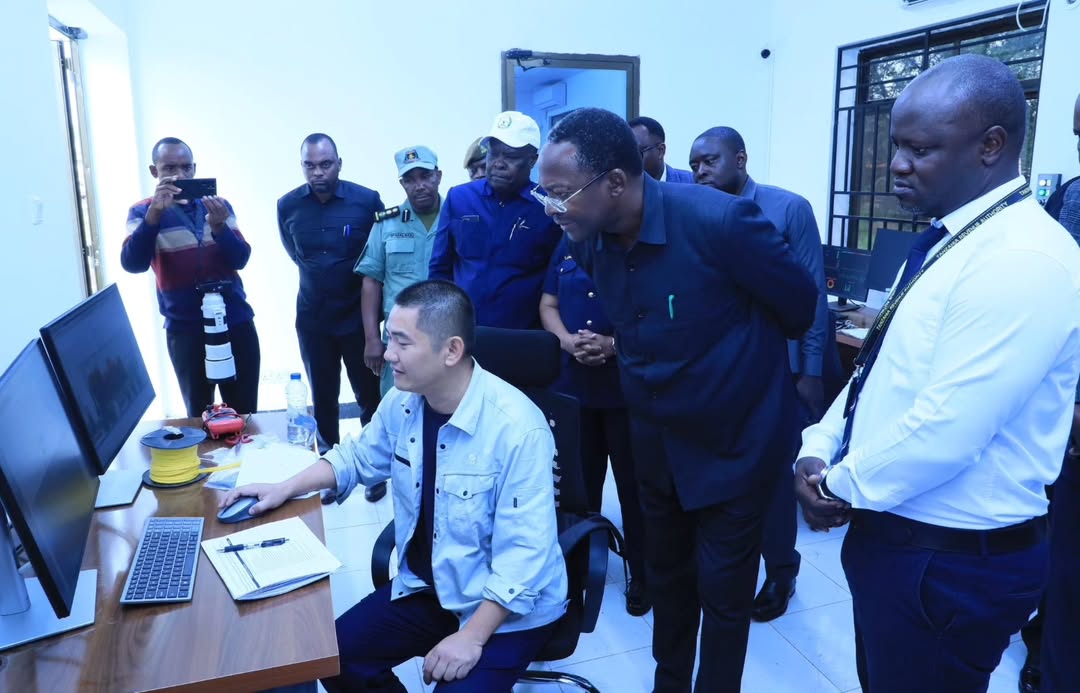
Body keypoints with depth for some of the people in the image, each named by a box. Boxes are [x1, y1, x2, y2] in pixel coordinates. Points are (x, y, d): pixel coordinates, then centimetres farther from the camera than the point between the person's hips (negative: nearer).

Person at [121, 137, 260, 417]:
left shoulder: (219, 204, 7)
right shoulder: (143, 212, 0)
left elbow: (240, 259, -4)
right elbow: (132, 264, -16)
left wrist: (218, 225, -23)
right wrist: (155, 212, -29)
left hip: (236, 322, 2)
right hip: (186, 329, -2)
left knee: (245, 412, 7)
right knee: (199, 414, 8)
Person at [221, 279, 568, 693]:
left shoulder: (518, 429, -28)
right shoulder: (402, 402, -6)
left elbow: (523, 556, -25)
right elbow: (356, 456, 14)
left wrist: (472, 637, -26)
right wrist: (285, 489, 3)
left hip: (509, 606, -6)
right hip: (427, 586, 6)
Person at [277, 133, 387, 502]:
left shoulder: (367, 200, -12)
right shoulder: (288, 205, -3)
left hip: (358, 316, -2)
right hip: (312, 319, 2)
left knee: (368, 395, 7)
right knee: (322, 398, 11)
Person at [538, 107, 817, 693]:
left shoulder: (719, 220, -28)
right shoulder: (597, 239, -7)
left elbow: (800, 305, -12)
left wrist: (744, 357, 2)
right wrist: (618, 347, -2)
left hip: (734, 442, -6)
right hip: (656, 442, 6)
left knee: (722, 590, 9)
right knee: (665, 574, 21)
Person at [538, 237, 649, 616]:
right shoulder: (569, 243, 8)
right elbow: (548, 305, 10)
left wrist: (614, 345, -21)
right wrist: (567, 340, -9)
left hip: (628, 386, -4)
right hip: (573, 383, 5)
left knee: (633, 484, 7)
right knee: (578, 479, 15)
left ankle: (640, 574, 24)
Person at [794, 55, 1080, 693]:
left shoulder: (1024, 260, -24)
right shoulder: (946, 241, 7)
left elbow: (945, 431, -29)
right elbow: (881, 369, 12)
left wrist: (844, 486, -13)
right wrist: (817, 451, -2)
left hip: (952, 563, -9)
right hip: (892, 534, 9)